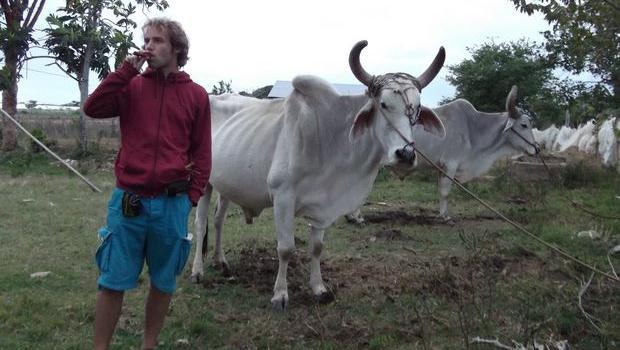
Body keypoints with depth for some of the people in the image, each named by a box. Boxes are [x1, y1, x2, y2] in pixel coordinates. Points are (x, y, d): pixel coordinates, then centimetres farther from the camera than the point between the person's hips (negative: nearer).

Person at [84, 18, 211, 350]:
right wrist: (127, 69, -10)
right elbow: (92, 108, -9)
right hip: (128, 201, 0)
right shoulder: (132, 86, 6)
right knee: (112, 282, 6)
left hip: (172, 204, 0)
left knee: (163, 282, 12)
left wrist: (192, 197, 0)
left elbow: (201, 153, 5)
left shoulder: (196, 95, 4)